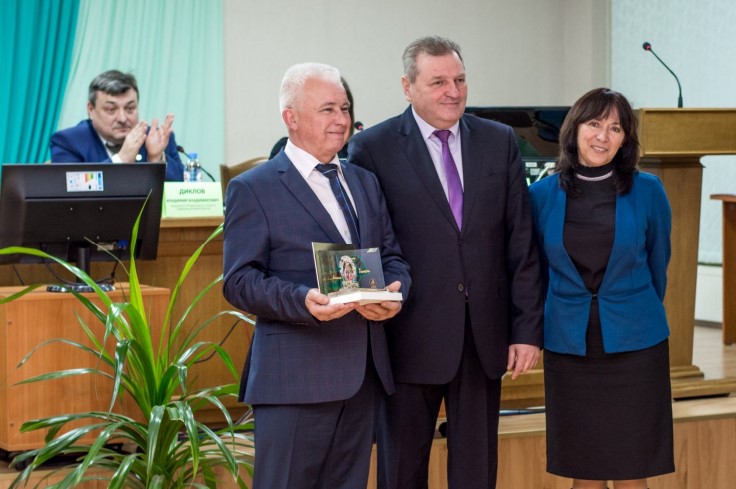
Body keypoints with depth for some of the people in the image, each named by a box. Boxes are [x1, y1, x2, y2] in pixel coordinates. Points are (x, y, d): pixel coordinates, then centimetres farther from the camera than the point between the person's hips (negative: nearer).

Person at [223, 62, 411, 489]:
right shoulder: (253, 189, -2)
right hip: (295, 377, -6)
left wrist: (395, 290, -6)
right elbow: (239, 281, -8)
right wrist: (303, 301, -24)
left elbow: (392, 256, 17)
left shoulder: (366, 183, 18)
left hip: (364, 374, 6)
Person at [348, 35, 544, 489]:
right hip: (411, 337, -3)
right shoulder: (372, 147, -5)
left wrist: (528, 328, 1)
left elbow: (522, 243, 5)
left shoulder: (500, 142, 5)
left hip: (485, 336, 3)